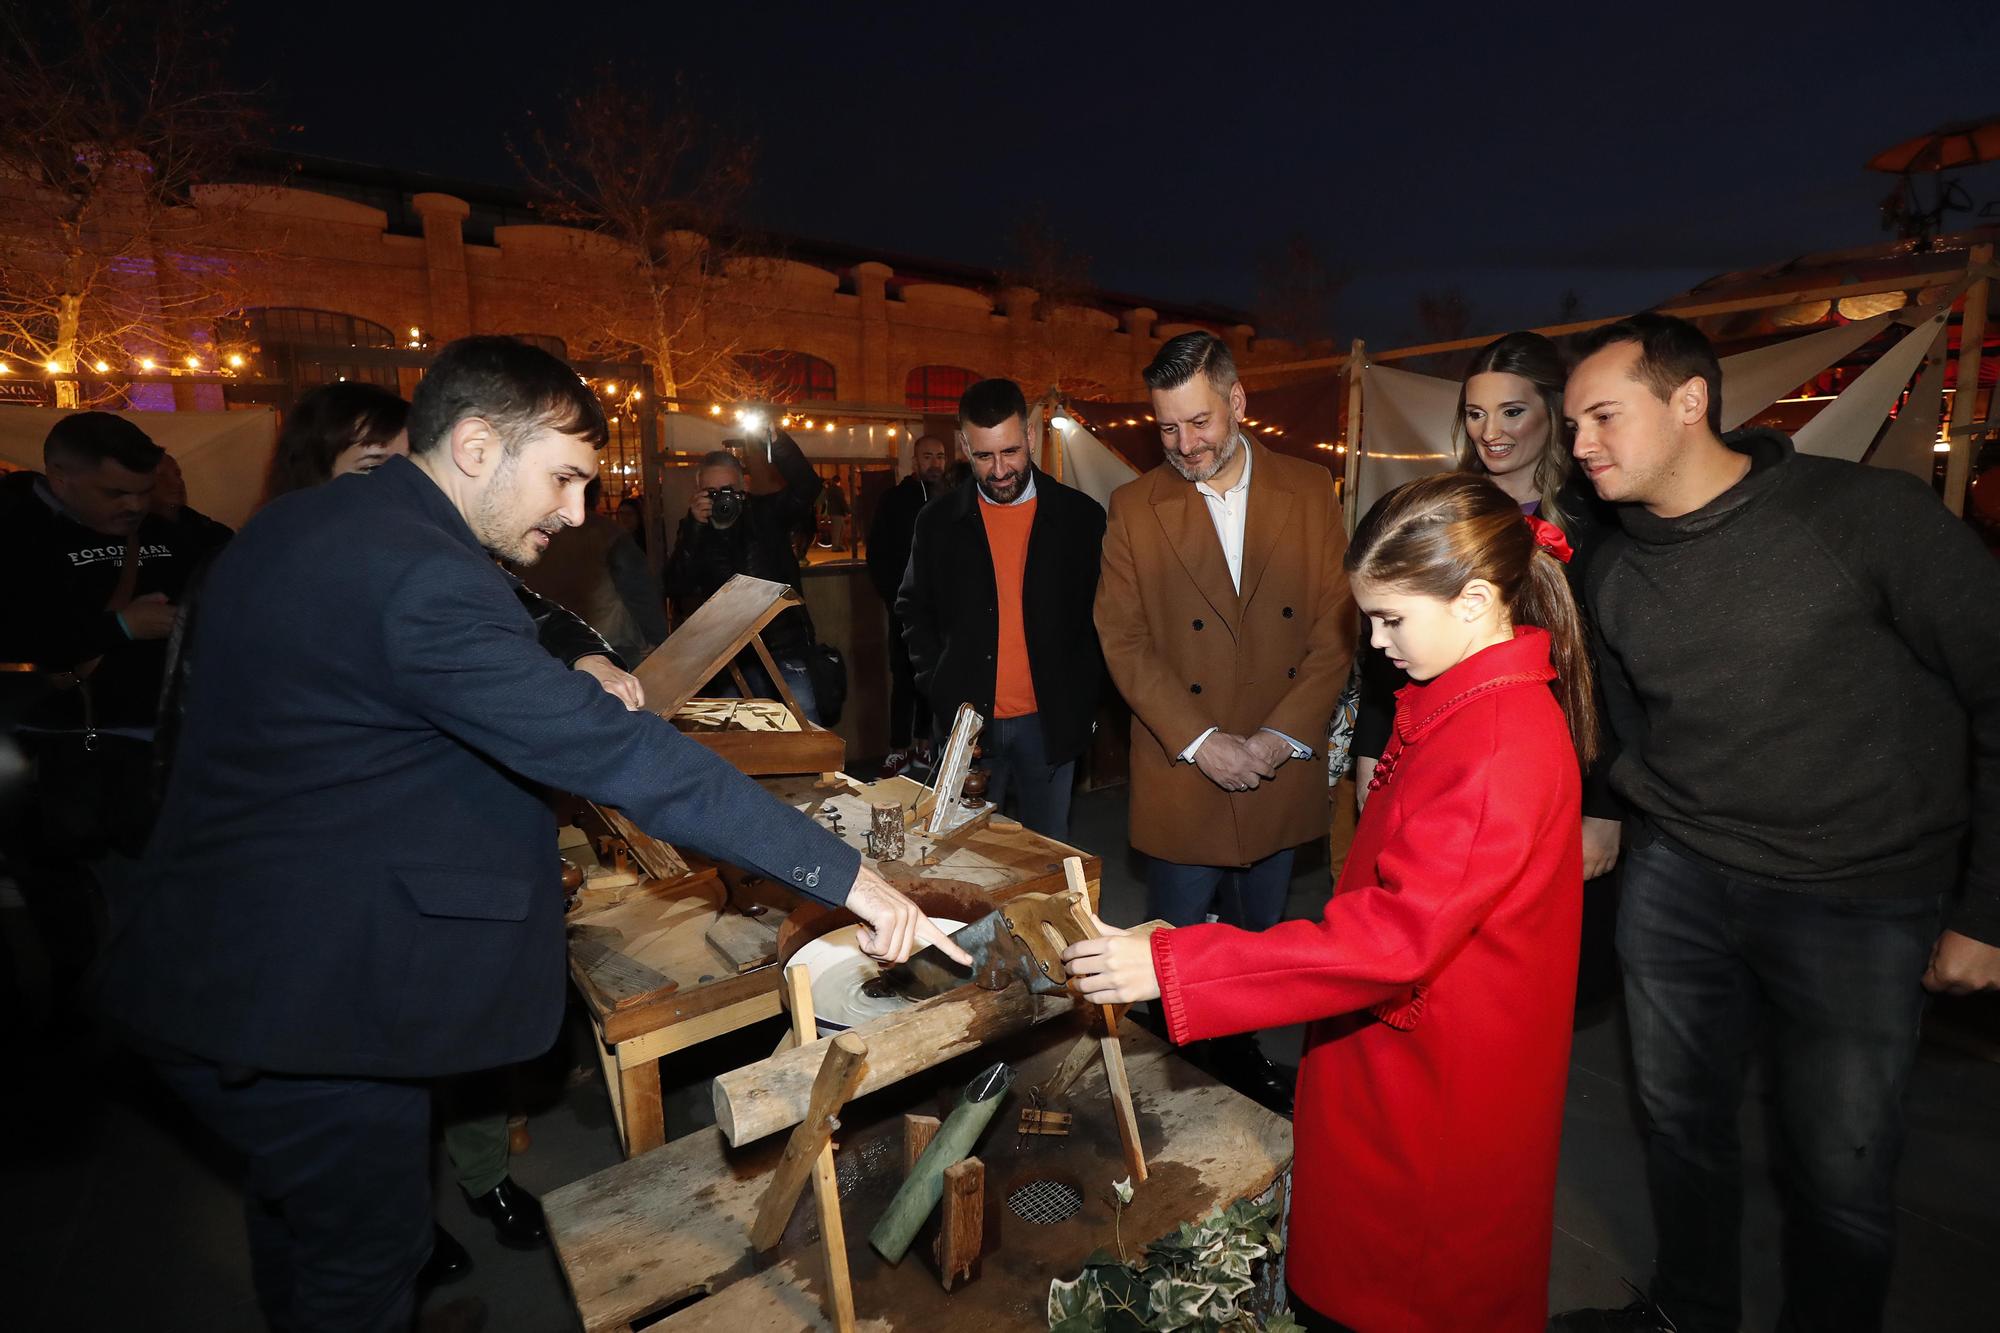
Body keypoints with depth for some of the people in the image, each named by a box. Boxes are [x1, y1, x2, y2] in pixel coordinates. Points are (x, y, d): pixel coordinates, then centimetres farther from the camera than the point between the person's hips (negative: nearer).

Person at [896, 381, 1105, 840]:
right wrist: (940, 688, -2)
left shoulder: (1081, 517, -2)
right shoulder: (938, 522, 1)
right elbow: (913, 610, 10)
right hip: (968, 720, 1)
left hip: (1050, 722, 0)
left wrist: (1081, 696, -6)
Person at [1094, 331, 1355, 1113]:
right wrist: (1200, 742, -15)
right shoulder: (1134, 508, -3)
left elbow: (1336, 628, -1)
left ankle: (1241, 1052, 40)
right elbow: (1124, 641, -7)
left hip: (1281, 773, 2)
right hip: (1182, 777, -2)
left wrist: (1282, 736, -11)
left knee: (1259, 934, 18)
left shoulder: (1308, 492, 1)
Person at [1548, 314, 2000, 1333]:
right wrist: (1623, 826, 7)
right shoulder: (1615, 570, 3)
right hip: (1675, 883, 4)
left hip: (1858, 906, -4)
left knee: (1840, 1172, 7)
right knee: (1680, 1121, 17)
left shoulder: (1871, 514, -13)